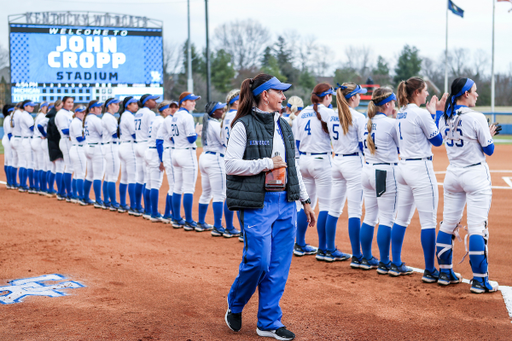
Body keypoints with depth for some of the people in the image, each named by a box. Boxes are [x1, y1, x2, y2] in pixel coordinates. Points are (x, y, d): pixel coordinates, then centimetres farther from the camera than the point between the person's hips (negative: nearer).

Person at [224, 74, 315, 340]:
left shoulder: (283, 126, 14)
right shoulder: (244, 126, -6)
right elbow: (231, 165, -13)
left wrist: (305, 200, 17)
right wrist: (266, 164, -13)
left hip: (285, 203, 7)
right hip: (257, 204, -6)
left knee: (279, 266, 5)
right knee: (258, 261, -9)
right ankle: (234, 306, 18)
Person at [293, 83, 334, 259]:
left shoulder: (302, 113, 12)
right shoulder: (327, 112, -8)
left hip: (303, 160, 7)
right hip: (321, 160, -7)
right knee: (326, 205, -3)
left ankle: (300, 245, 17)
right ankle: (323, 250, -4)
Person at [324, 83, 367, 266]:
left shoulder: (332, 116, 7)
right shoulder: (358, 117, -12)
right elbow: (364, 145, -12)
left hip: (336, 161, 7)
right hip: (353, 163, -7)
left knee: (334, 209, 13)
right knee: (355, 211, -6)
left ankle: (330, 250, 21)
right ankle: (356, 257, -6)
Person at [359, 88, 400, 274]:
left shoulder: (367, 123, 8)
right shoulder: (390, 123, -12)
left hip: (368, 171, 7)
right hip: (386, 172, -7)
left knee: (370, 217, 15)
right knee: (386, 219, -2)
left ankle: (366, 259, 22)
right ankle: (384, 263, 1)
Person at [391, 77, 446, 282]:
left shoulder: (401, 114, 10)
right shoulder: (421, 114, -14)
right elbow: (437, 140, -5)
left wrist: (434, 112, 17)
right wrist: (434, 113, 1)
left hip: (404, 167, 9)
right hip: (420, 168, -9)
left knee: (401, 219, 14)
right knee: (429, 221, -3)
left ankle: (396, 265, 20)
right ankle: (430, 271, 0)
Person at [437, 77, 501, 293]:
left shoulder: (444, 119, 4)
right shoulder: (476, 118, -15)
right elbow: (489, 150, -8)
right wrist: (490, 134, 11)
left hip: (452, 175, 7)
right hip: (475, 176, -7)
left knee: (448, 224, 13)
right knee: (477, 227, -5)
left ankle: (445, 273, 20)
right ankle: (479, 281, -3)